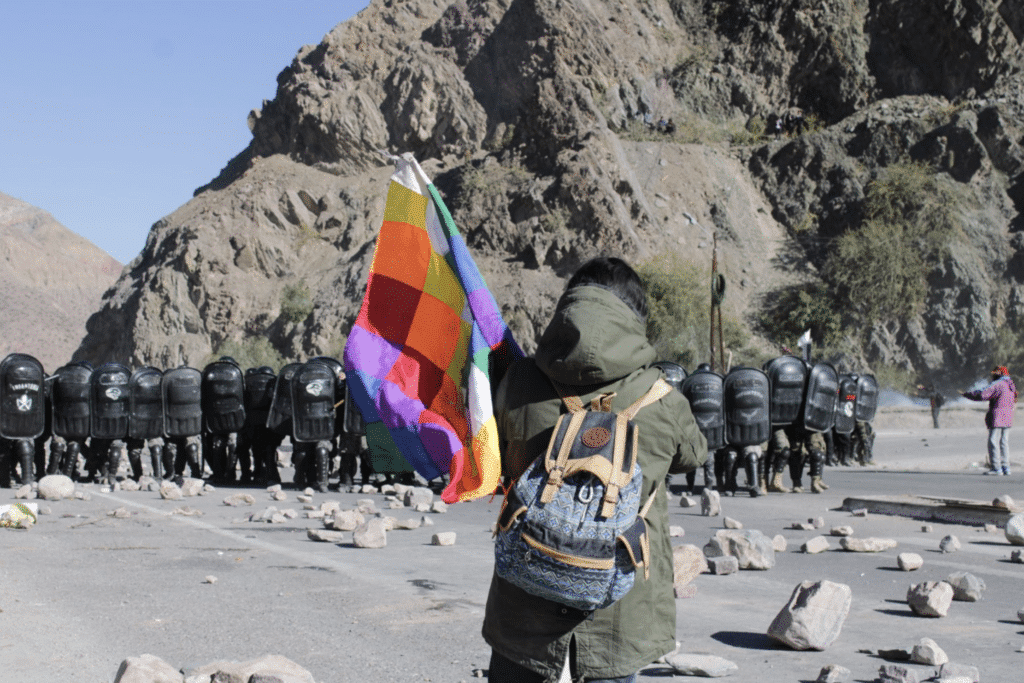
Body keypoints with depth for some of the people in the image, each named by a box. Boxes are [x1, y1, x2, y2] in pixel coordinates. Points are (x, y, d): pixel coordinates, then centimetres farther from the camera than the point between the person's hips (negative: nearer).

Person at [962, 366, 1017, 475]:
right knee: (1004, 443, 11)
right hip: (1008, 418, 9)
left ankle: (996, 468, -8)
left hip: (997, 418, -8)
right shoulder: (1011, 386, 15)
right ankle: (1005, 467, 9)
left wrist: (967, 394, -9)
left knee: (993, 442, -5)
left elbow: (982, 394, -20)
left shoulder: (997, 385, -12)